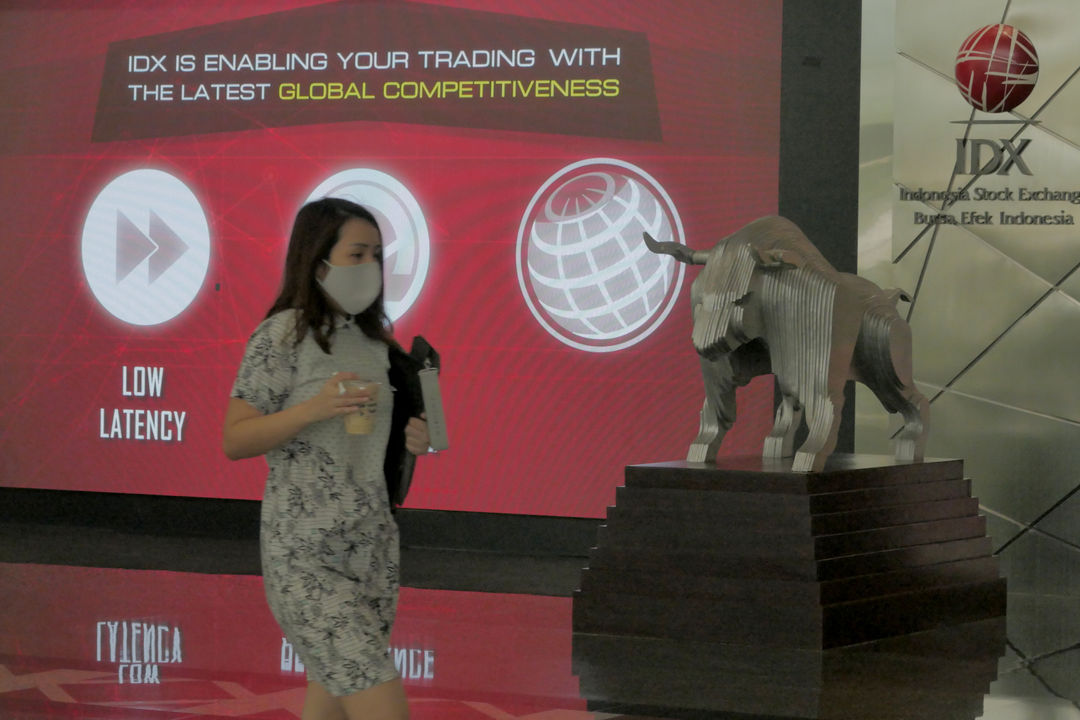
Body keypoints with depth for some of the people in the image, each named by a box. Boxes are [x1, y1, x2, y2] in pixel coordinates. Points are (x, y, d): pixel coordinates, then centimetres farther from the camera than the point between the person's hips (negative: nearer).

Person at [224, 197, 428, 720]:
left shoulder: (373, 339, 12)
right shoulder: (283, 335, -9)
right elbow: (235, 440, -10)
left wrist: (411, 441, 2)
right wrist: (313, 408, -23)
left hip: (373, 543, 7)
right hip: (305, 555, -7)